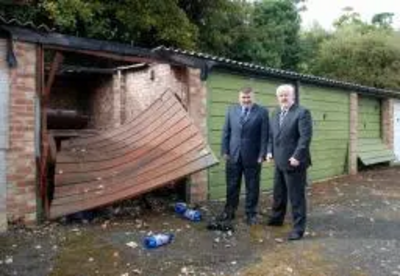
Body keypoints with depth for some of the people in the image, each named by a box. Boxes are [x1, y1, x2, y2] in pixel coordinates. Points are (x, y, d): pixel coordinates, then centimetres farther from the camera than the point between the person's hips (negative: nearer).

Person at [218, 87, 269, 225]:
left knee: (252, 187, 8)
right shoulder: (231, 110, 7)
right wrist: (225, 151, 1)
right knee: (232, 186, 11)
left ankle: (251, 214, 21)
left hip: (252, 156, -2)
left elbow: (264, 135, -5)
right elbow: (226, 132, 7)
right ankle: (229, 211, 25)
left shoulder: (262, 112, -3)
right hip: (233, 155, 3)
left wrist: (262, 155, -10)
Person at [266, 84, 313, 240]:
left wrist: (297, 156, -23)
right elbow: (271, 136, 20)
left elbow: (306, 137, -18)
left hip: (294, 162, -8)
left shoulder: (302, 113, -11)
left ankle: (298, 228, 11)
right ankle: (277, 218, 37)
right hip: (279, 162, 8)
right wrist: (270, 151, 6)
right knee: (278, 193, 20)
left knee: (296, 196, 1)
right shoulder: (276, 114, 14)